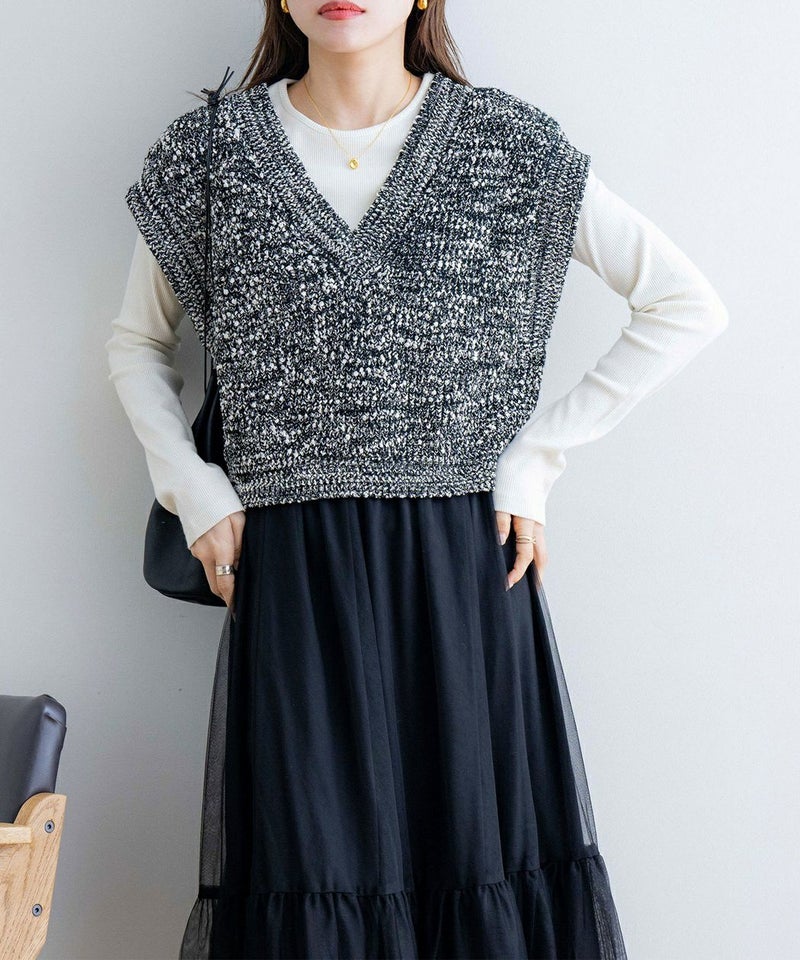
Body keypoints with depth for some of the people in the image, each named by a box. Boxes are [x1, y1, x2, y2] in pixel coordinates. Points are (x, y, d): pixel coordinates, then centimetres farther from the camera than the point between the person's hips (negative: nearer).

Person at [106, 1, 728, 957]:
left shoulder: (514, 148, 1)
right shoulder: (210, 153, 4)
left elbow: (689, 306, 4)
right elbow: (136, 343, 17)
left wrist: (536, 454, -1)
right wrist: (192, 489, 2)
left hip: (465, 565, 0)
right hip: (291, 573, 0)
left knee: (480, 853, 4)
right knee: (309, 872, 3)